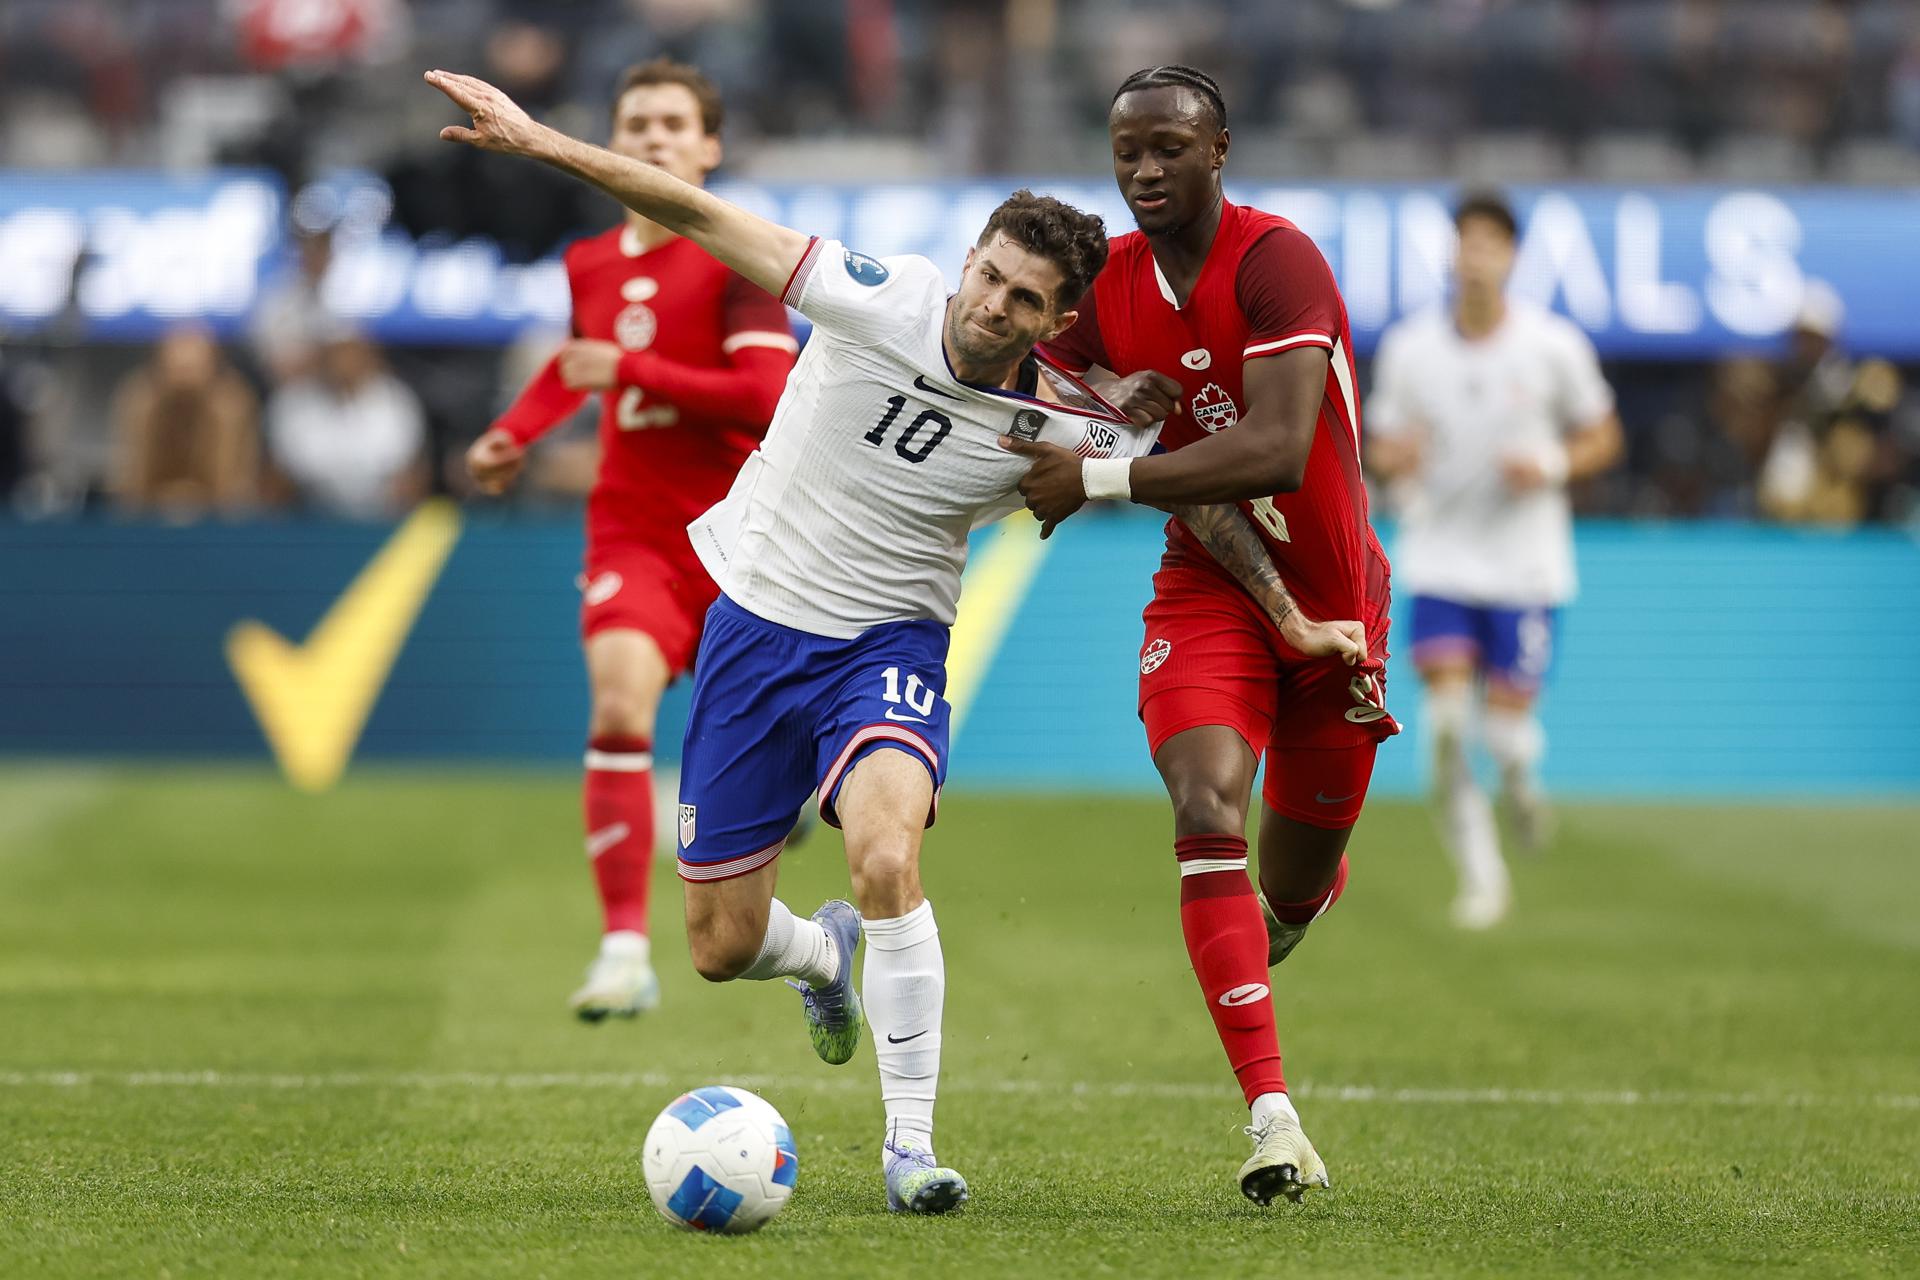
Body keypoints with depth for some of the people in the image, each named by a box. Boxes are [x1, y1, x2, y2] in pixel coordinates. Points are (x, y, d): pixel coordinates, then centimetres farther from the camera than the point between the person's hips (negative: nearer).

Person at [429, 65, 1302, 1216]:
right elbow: (707, 219, -16)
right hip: (754, 628, 1)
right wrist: (536, 139, -20)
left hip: (889, 644, -1)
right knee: (723, 948, 5)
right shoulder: (883, 302, -18)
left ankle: (912, 1145, -20)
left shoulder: (1064, 423, -14)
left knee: (887, 858, -32)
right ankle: (827, 952, 44)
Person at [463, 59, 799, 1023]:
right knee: (620, 706, -23)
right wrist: (514, 433, 15)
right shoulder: (589, 266, 9)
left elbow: (766, 397, -19)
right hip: (633, 535, 2)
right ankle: (624, 949, -28)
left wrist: (629, 370, -18)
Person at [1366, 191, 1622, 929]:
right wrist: (1395, 459, -16)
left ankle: (1523, 785, 34)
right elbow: (1383, 445, 8)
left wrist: (1552, 466, -14)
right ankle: (1480, 872, -2)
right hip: (1440, 557, 1)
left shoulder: (1554, 346, -5)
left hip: (1525, 563, -1)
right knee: (1447, 714, -14)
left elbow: (1601, 438, 6)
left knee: (1507, 722, -3)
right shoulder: (1408, 347, -2)